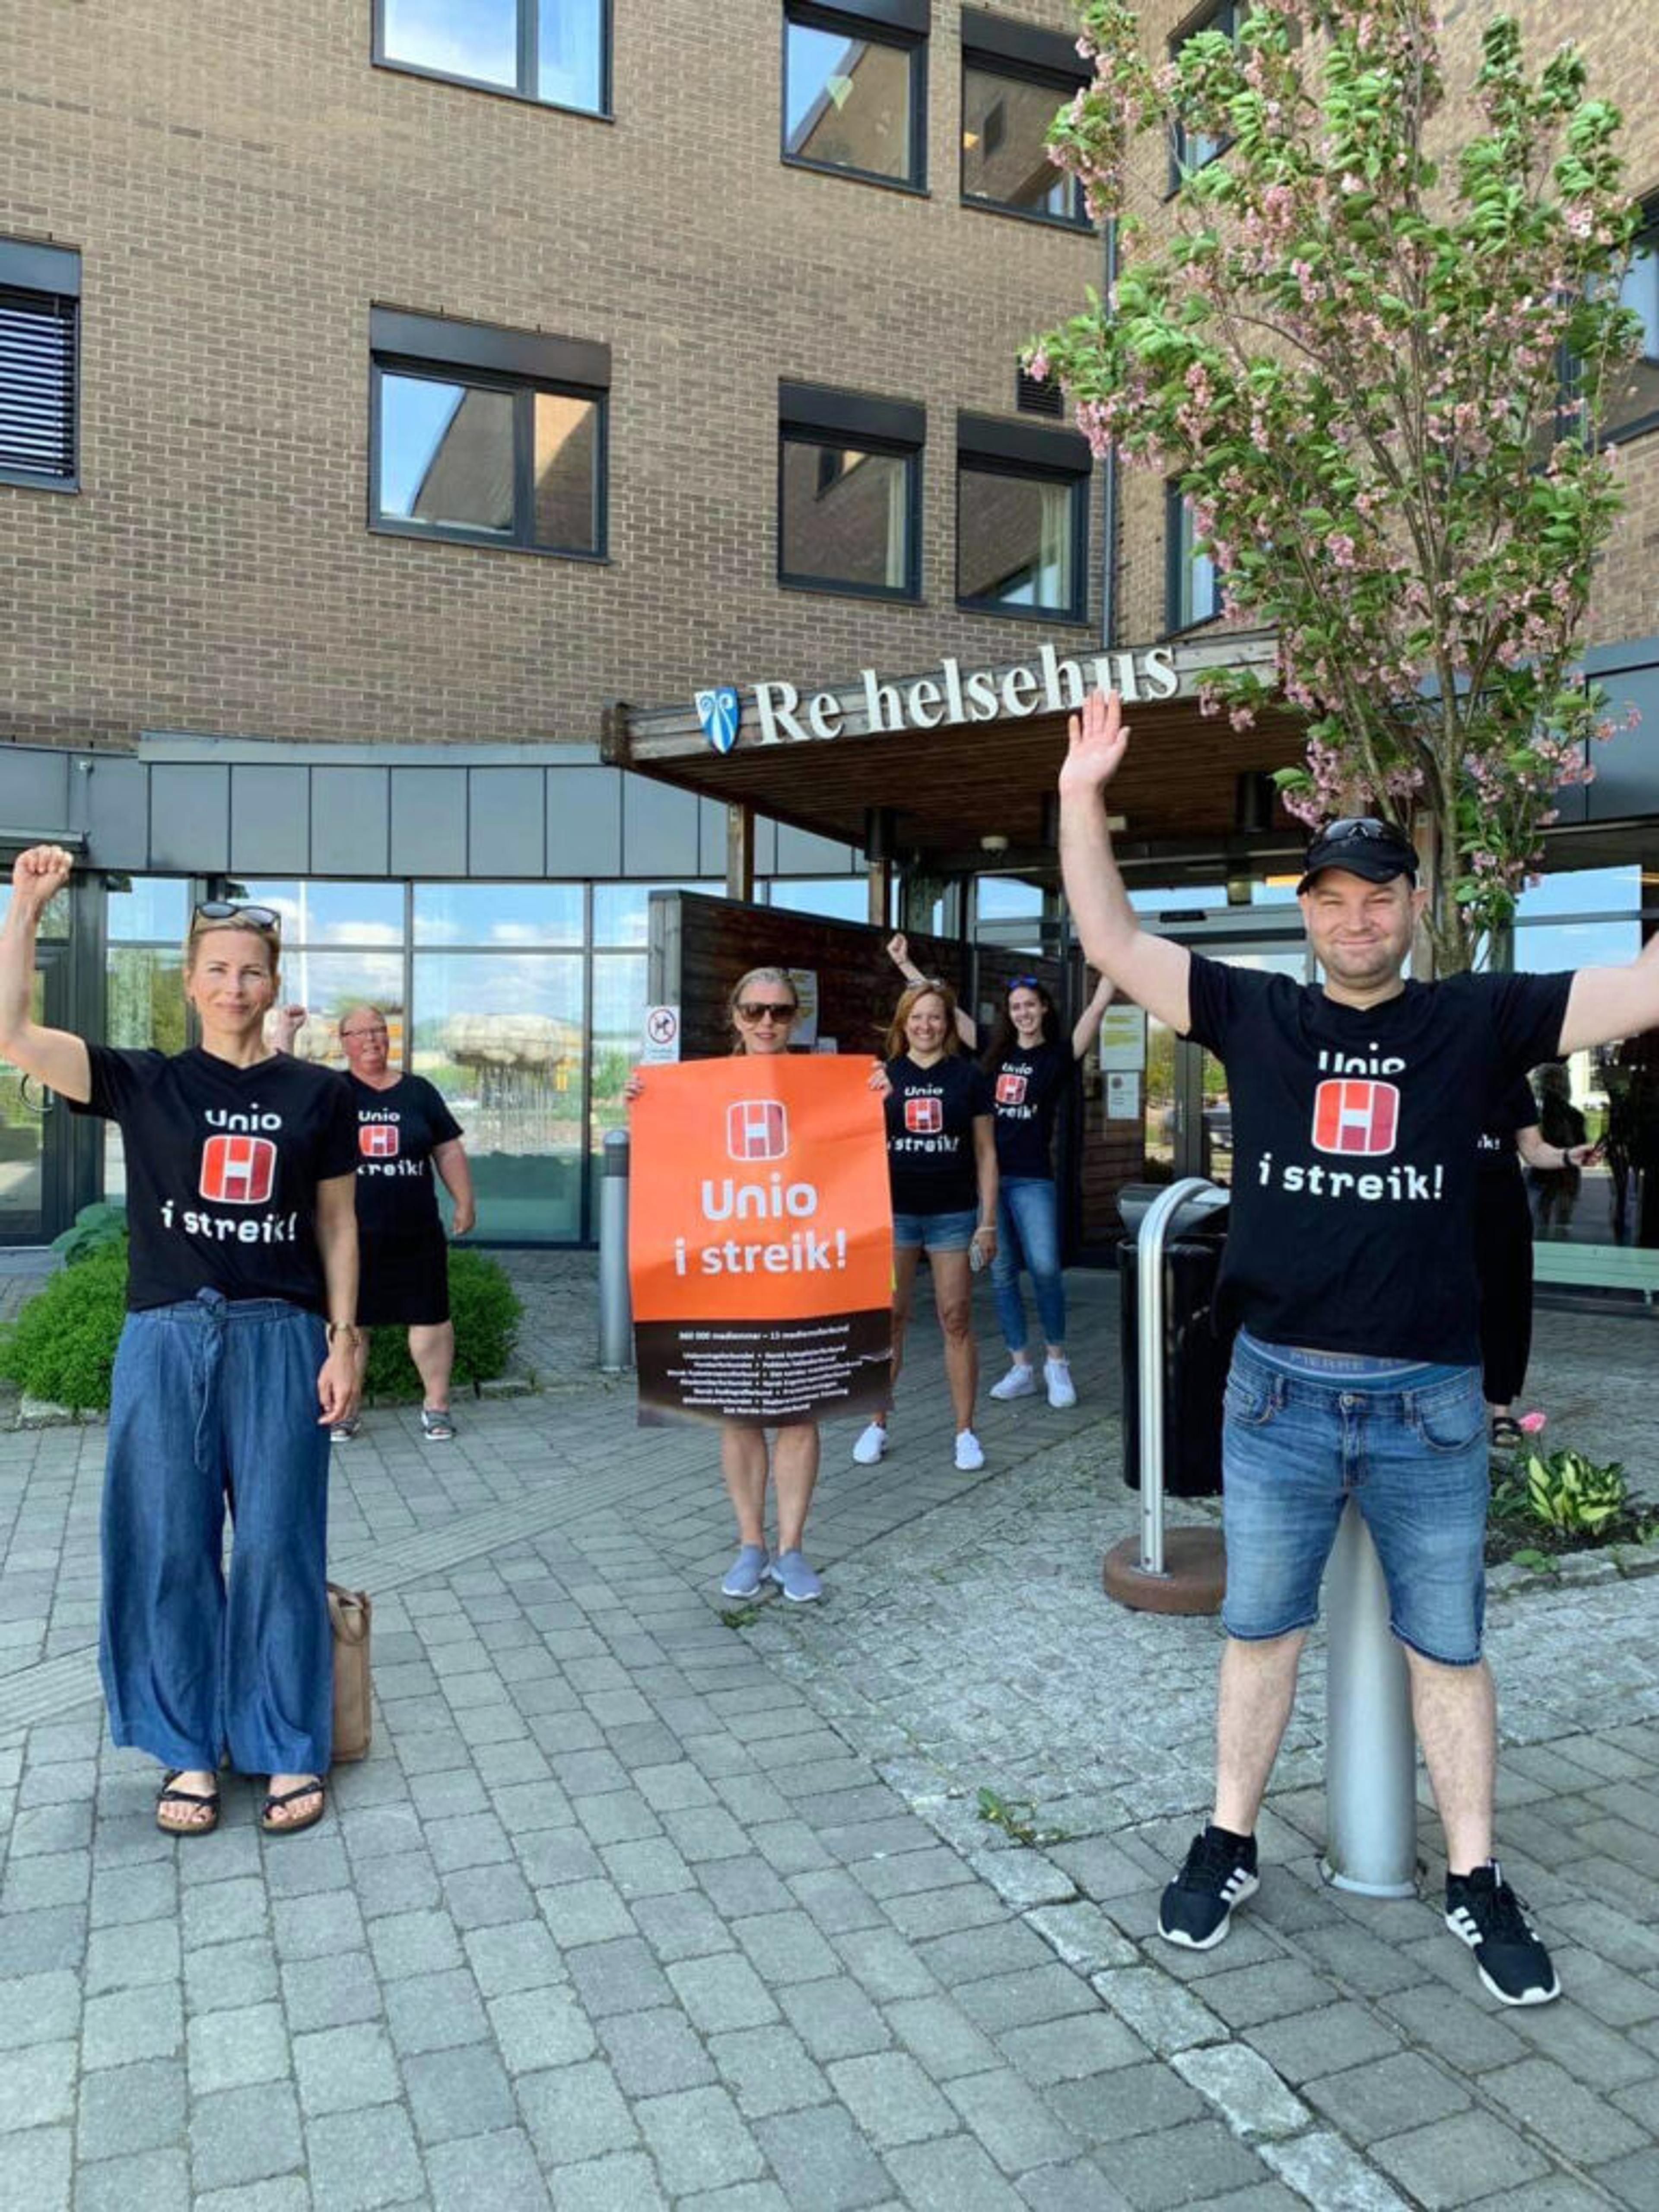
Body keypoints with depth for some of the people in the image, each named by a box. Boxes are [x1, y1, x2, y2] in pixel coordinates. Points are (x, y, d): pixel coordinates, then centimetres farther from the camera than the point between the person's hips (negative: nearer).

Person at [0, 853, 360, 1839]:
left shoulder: (318, 1094, 3)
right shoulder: (144, 1083, 2)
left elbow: (338, 1226, 6)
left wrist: (344, 1340, -1)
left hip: (280, 1340, -1)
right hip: (167, 1340, 1)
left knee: (279, 1549, 4)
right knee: (169, 1551, 7)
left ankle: (290, 1752, 18)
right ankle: (190, 1752, 23)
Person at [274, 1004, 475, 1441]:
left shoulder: (419, 1092, 8)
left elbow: (449, 1151, 11)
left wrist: (465, 1202, 8)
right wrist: (285, 1033, -19)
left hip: (416, 1235, 1)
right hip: (349, 1235, -1)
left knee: (431, 1317, 4)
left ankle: (437, 1405, 17)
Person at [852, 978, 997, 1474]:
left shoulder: (968, 1076, 3)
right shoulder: (883, 1075, 5)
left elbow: (985, 1153, 4)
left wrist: (988, 1221, 0)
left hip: (953, 1214, -1)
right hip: (894, 1212, 1)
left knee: (956, 1320, 2)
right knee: (888, 1318, 5)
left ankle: (966, 1432, 12)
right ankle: (877, 1425, 17)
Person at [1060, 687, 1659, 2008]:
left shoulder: (1476, 1020, -1)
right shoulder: (1256, 1015, 0)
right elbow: (1113, 942, -4)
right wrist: (1083, 797, -12)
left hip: (1430, 1402, 0)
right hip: (1279, 1393, 1)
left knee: (1448, 1645, 15)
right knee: (1262, 1630, 16)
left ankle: (1476, 1877, 32)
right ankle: (1229, 1842, 33)